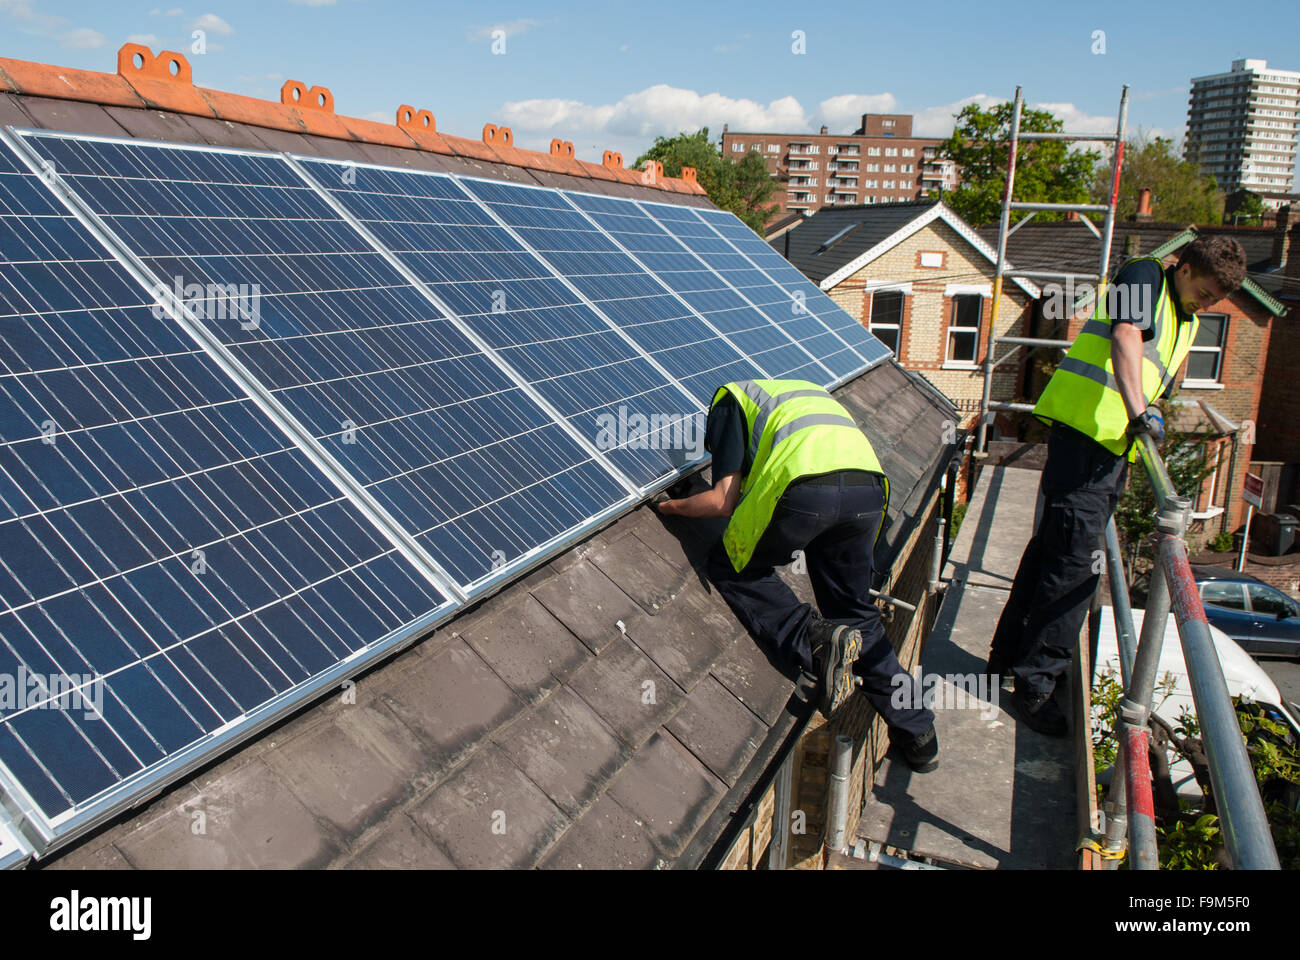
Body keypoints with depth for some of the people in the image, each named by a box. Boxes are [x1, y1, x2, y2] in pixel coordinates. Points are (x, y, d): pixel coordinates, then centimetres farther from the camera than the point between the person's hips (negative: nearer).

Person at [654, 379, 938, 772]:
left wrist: (669, 506, 27)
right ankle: (916, 732, 22)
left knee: (731, 569, 18)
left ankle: (815, 639, -4)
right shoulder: (805, 389, 40)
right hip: (869, 486, 6)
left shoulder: (730, 400, 21)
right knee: (854, 612, 22)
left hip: (808, 487, -6)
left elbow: (723, 501, 9)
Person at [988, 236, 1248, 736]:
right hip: (1085, 431, -9)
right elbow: (1127, 338, -22)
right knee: (1074, 561, -10)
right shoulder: (1145, 275, -4)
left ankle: (1010, 652, 27)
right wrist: (1139, 412, -35)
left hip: (1114, 445, 9)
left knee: (1052, 547, 15)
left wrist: (1133, 454, 24)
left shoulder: (1186, 322, 23)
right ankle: (1035, 683, -3)